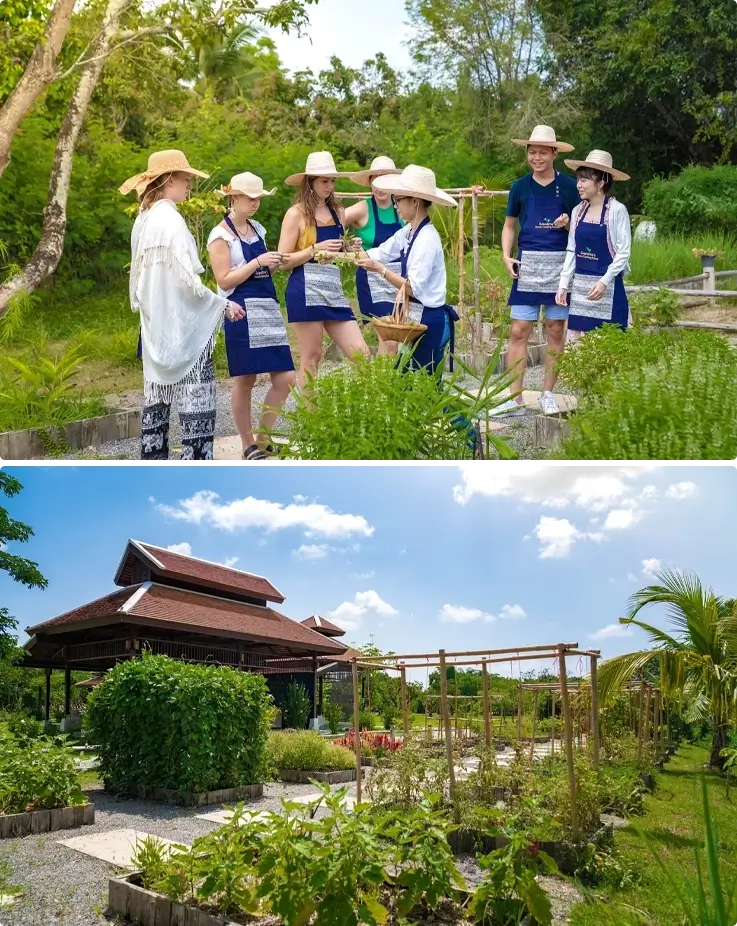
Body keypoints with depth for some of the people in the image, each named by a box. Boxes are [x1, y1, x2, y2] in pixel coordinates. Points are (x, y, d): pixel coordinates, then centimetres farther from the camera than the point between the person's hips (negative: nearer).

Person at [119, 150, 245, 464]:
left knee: (157, 394, 11)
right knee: (196, 396, -6)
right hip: (182, 324, -9)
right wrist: (224, 305, -8)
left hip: (155, 326, 9)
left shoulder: (143, 220, 10)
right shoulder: (171, 220, -15)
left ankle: (153, 460, 16)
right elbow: (188, 281, -18)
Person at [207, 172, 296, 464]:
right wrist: (258, 262, -16)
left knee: (285, 378, 1)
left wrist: (274, 264, 3)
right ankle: (248, 446, 13)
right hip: (242, 311, -7)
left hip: (268, 306, 7)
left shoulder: (256, 228, 15)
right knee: (245, 380, 1)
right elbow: (224, 281, -12)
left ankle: (262, 439, 15)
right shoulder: (221, 235, -6)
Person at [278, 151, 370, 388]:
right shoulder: (297, 213, -2)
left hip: (334, 289, 6)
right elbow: (283, 261, -6)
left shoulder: (337, 211, 16)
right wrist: (315, 249, -15)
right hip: (306, 290, -6)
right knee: (311, 357, -2)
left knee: (361, 353, -1)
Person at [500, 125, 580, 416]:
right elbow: (509, 225, 14)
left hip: (560, 264, 0)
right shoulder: (520, 187, 6)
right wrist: (506, 256, -2)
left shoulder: (568, 185, 3)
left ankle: (547, 394, 16)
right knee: (519, 331, -4)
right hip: (528, 263, 0)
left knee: (555, 331, 5)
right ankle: (515, 399, 0)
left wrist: (567, 223, -15)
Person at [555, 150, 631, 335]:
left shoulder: (617, 210, -8)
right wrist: (563, 284, 5)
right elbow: (571, 251, 12)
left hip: (607, 286, -5)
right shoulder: (578, 211, 8)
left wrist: (604, 281, -19)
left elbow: (623, 252, -10)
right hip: (580, 285, 5)